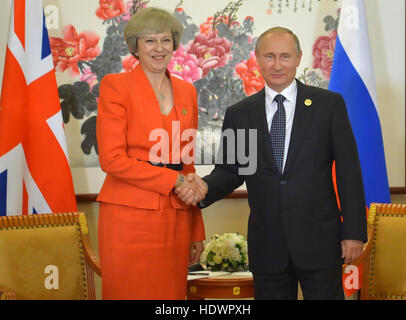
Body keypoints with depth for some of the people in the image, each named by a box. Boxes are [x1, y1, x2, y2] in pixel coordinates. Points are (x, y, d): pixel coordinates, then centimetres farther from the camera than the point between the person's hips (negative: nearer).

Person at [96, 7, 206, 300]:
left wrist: (197, 231, 13)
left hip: (176, 218, 5)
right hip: (130, 217, -4)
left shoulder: (187, 92, 15)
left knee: (172, 292, 5)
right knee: (130, 292, -1)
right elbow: (111, 159, -9)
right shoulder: (115, 86, -1)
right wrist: (174, 180, -11)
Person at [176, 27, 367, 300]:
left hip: (319, 239, -2)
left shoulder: (329, 104, 1)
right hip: (267, 245, 2)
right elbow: (229, 170, 8)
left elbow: (349, 171, -1)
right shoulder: (239, 114, 7)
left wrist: (354, 233, -5)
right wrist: (204, 187, -15)